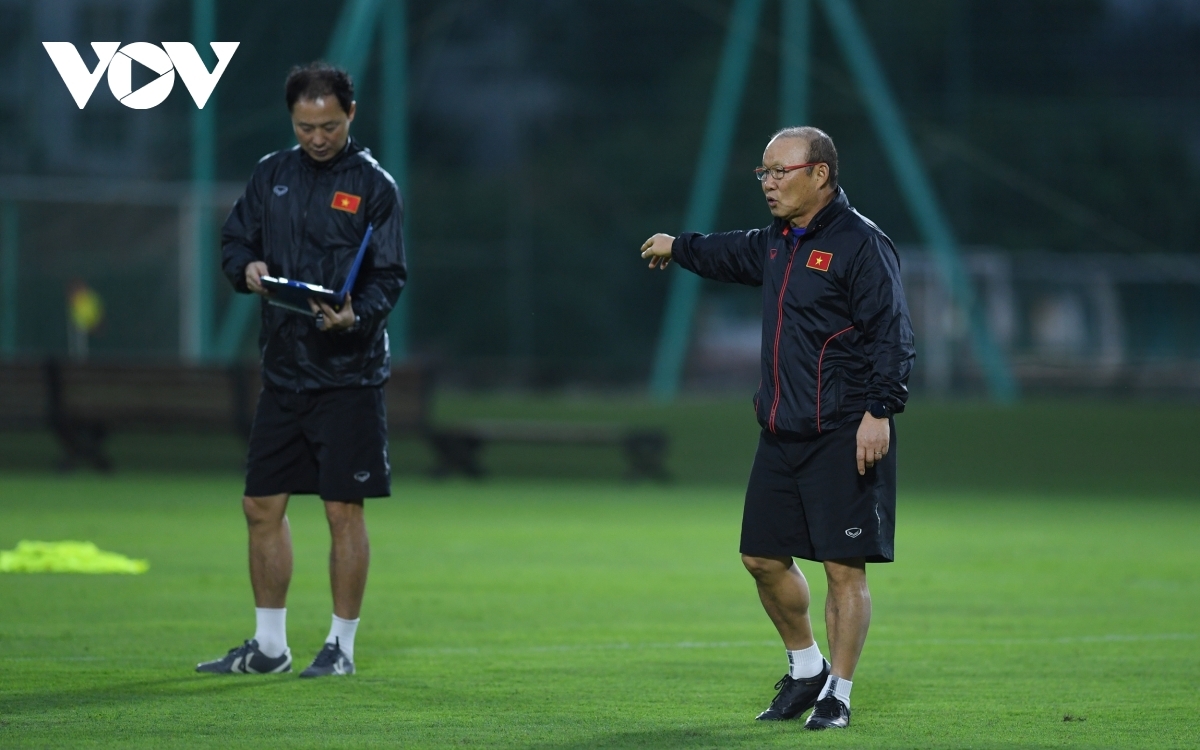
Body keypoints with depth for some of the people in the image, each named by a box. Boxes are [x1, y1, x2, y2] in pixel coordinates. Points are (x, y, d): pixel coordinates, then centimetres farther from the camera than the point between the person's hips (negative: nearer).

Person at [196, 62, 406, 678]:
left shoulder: (374, 186, -5)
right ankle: (269, 645, 19)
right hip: (282, 368, 5)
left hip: (349, 373, -5)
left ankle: (341, 645, 8)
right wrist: (247, 268, -8)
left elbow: (389, 277, -8)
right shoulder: (272, 175, 9)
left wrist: (356, 315, -27)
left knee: (343, 511, -3)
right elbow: (234, 240, 15)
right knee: (262, 506, 8)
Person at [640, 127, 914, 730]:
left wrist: (879, 412, -25)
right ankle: (806, 669, 29)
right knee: (763, 556, 12)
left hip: (845, 436, -9)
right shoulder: (777, 244, 15)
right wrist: (679, 248, 56)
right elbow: (733, 254, 39)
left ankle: (837, 694, 2)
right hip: (781, 433, 9)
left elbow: (891, 335, -17)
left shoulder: (862, 244, -11)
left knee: (844, 566, -6)